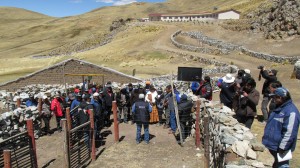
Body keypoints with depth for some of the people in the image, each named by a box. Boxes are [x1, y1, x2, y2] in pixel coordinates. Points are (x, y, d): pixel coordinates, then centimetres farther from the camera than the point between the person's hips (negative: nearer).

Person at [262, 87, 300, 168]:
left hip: (279, 147, -9)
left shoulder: (291, 112, -24)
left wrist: (282, 148, -25)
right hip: (273, 145, 9)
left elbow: (289, 133, -27)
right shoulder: (279, 107, 8)